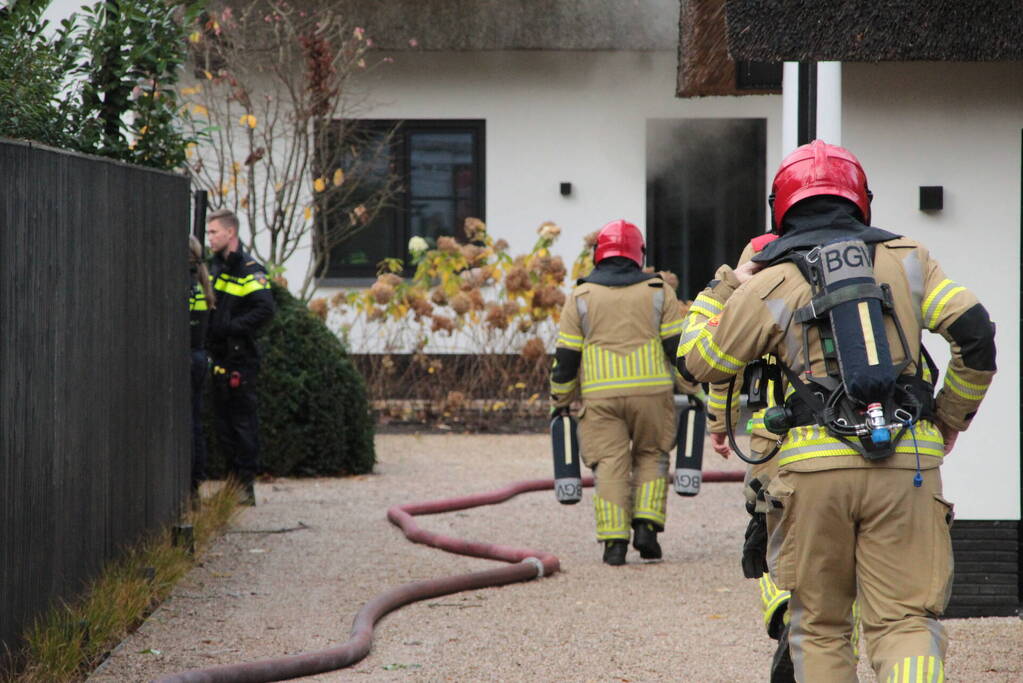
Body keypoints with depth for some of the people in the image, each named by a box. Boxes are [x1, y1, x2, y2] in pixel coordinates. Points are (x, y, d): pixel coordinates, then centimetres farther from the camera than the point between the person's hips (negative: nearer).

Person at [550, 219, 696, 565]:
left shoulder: (581, 297, 6)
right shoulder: (658, 292, 7)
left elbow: (565, 356, 5)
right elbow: (678, 346, 4)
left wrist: (560, 401, 13)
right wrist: (691, 391, 11)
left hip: (601, 395, 0)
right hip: (651, 391, 0)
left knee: (610, 463, 2)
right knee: (651, 457, 15)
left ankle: (614, 540, -6)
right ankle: (645, 525, 1)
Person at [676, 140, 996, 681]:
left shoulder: (768, 286, 7)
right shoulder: (906, 260, 11)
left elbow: (696, 363, 15)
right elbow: (975, 333, 4)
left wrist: (722, 288, 29)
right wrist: (951, 418, 17)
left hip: (816, 466, -1)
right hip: (905, 464, 1)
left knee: (819, 626, 13)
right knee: (904, 621, -1)